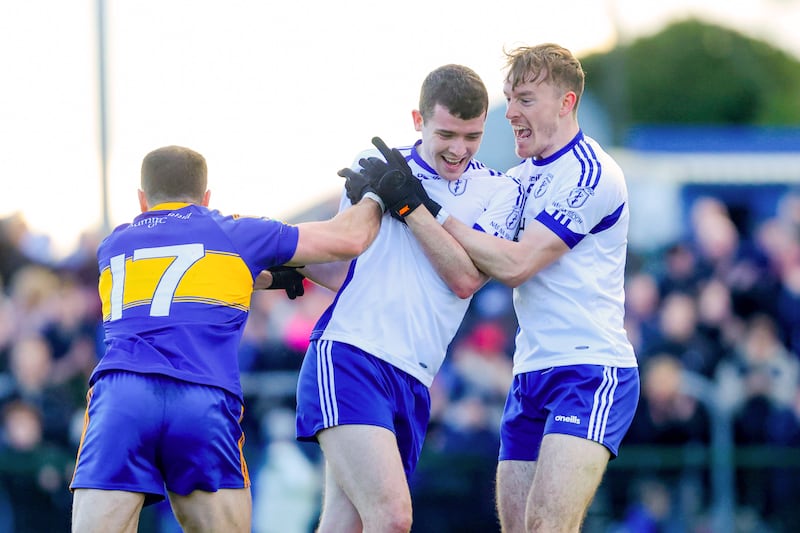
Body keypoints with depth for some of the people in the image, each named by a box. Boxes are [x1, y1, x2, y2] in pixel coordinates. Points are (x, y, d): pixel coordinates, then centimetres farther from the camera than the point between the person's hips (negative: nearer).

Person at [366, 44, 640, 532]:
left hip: (591, 370, -9)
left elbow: (514, 264, -17)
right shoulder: (523, 179, 16)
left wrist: (417, 210, -15)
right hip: (530, 377, 9)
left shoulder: (590, 175, -11)